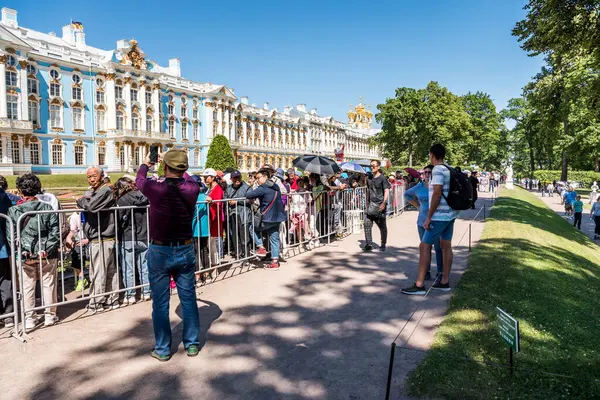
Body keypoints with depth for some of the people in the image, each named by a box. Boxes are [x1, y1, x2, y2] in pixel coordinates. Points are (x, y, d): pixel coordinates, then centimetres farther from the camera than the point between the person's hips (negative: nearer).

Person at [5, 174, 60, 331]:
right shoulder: (47, 208, -7)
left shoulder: (13, 211, -6)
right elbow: (55, 231, -12)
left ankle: (29, 319, 21)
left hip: (25, 255, 0)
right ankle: (50, 315, 23)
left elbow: (11, 235, -7)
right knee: (48, 285, 12)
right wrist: (47, 249, -9)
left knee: (27, 287, 13)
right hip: (46, 255, 0)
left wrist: (21, 252, -3)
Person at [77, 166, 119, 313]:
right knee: (110, 271, 13)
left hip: (101, 239, -9)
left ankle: (96, 303, 8)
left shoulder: (105, 191, -13)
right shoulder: (94, 192, 18)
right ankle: (111, 300, 20)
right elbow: (86, 207, 16)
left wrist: (81, 200, -6)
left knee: (98, 273, -2)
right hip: (97, 239, 9)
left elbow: (90, 206, -24)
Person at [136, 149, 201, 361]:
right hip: (185, 250, 2)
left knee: (160, 302, 9)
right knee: (188, 299, 13)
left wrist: (145, 164, 30)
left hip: (160, 251, -2)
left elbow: (139, 180, 10)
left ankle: (162, 349, 21)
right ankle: (192, 344, 24)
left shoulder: (155, 188, -15)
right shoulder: (192, 189, -10)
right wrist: (176, 166, 32)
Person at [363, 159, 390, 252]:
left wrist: (384, 203, -23)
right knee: (367, 224, -6)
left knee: (382, 226, 6)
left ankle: (383, 244, 21)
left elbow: (386, 191, -11)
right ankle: (369, 244, -2)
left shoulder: (382, 178, -4)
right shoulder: (369, 178, 13)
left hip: (380, 205, -5)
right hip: (370, 205, 5)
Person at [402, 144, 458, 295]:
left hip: (440, 216, -10)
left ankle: (419, 285, -4)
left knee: (424, 246, -6)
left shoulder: (437, 170, -15)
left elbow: (437, 193, -22)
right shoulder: (449, 170, 13)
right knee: (446, 246, 12)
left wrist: (428, 217, -19)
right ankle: (445, 281, 19)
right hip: (450, 214, 10)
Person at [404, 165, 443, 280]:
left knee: (439, 248, 1)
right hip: (422, 221, 4)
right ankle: (426, 271, 20)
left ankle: (440, 272, 12)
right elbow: (407, 195, 21)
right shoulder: (419, 187, 5)